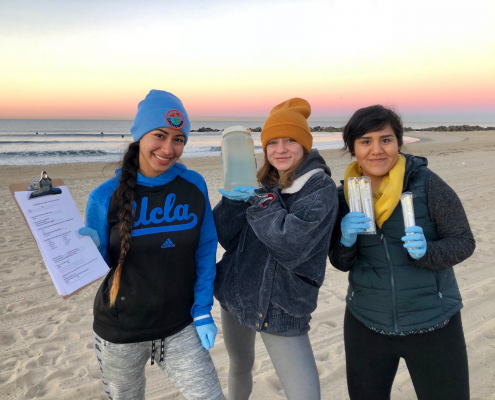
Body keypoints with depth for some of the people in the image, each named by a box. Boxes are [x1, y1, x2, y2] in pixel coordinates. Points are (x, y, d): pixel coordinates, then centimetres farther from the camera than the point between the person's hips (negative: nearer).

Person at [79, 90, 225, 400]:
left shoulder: (194, 186, -9)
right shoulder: (106, 197, -12)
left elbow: (205, 252, -2)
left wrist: (202, 311, -3)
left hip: (180, 327, 1)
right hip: (120, 332, 0)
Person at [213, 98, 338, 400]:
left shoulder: (321, 189, -14)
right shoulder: (261, 184, 2)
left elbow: (291, 246, -26)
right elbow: (226, 238, -4)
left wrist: (258, 200, -22)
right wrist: (235, 193, -17)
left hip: (282, 309, -5)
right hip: (236, 296, 5)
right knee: (240, 369, 25)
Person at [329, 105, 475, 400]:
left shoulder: (426, 183, -14)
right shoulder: (345, 193, -4)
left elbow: (464, 241, -8)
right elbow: (341, 263, 2)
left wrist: (426, 251, -28)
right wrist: (346, 240, -19)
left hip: (433, 323, -3)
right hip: (366, 323, 3)